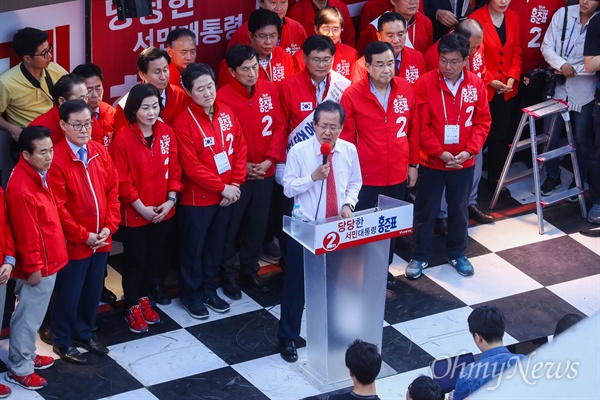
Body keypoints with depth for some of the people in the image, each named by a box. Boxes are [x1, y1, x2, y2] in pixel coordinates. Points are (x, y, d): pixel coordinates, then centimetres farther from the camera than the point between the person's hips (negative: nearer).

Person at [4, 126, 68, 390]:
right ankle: (19, 369, 19)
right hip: (37, 266, -9)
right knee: (28, 317, 5)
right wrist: (33, 267, -17)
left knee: (32, 315, 23)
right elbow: (26, 234, -24)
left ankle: (26, 356, 39)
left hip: (46, 261, 9)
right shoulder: (22, 189, -29)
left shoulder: (36, 175, 4)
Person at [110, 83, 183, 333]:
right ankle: (133, 307, 21)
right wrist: (142, 207, -15)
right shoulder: (123, 139, -16)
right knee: (135, 259, 7)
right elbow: (122, 180, -15)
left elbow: (174, 169, 4)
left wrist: (171, 200, -7)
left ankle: (145, 298, 34)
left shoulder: (166, 133, -2)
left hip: (163, 211, 5)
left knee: (156, 255, 15)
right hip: (134, 214, -5)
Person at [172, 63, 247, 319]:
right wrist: (222, 187, -16)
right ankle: (191, 295, 25)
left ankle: (209, 290, 33)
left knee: (216, 245, 18)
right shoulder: (184, 122, -17)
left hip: (227, 195, 5)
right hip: (197, 197, -5)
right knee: (193, 248, 9)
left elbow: (240, 148, 4)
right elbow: (191, 166, -18)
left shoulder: (226, 112, 0)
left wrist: (235, 183, -5)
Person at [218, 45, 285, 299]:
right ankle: (228, 275, 23)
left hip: (265, 173, 4)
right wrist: (241, 166, -13)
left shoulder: (270, 90, 0)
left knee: (258, 224, 15)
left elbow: (279, 127, 3)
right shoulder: (223, 97, -14)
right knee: (231, 226, 7)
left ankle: (250, 269, 33)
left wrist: (270, 159, -8)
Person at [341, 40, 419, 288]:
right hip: (366, 178, -4)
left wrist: (413, 163, 11)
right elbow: (346, 138, -7)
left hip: (398, 175, 4)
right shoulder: (352, 95, -12)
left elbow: (413, 129, 8)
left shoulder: (406, 90, -2)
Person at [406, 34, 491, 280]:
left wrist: (469, 150, -13)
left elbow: (482, 122, -1)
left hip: (464, 163, 2)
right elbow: (421, 125, -13)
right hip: (432, 161, -2)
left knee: (459, 209, 17)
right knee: (425, 210, 8)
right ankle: (419, 256, 22)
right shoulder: (425, 83, -12)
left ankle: (457, 254, 33)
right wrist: (439, 152, -18)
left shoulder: (476, 85, -4)